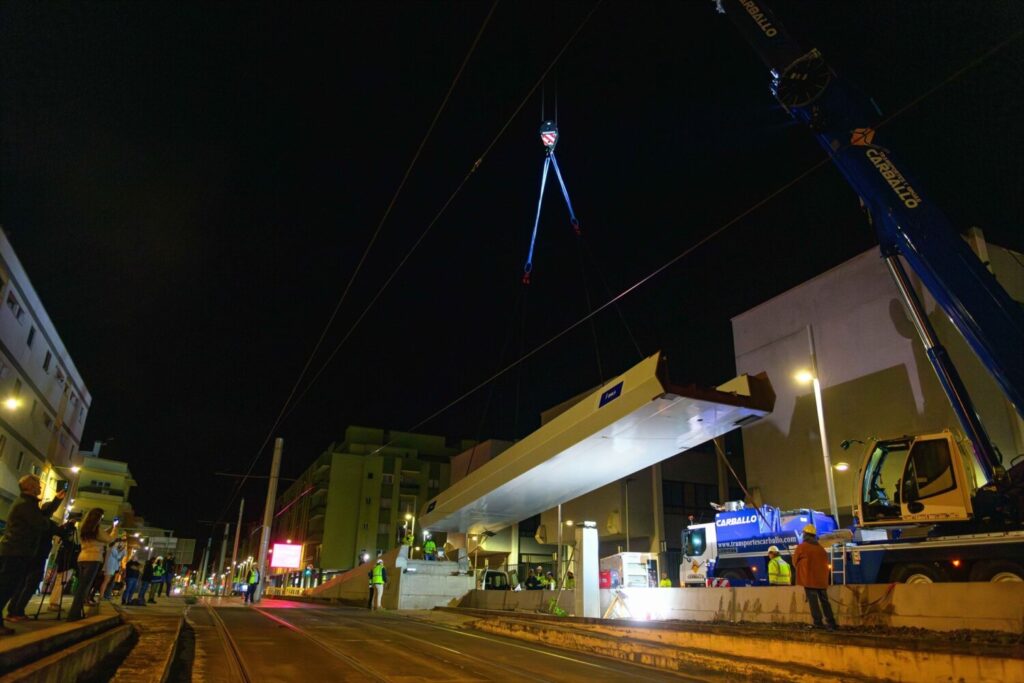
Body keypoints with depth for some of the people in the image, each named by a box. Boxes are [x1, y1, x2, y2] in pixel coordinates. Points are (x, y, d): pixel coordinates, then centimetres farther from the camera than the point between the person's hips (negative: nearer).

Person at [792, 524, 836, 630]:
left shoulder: (801, 547, -6)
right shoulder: (821, 548, 10)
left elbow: (795, 562, 3)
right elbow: (825, 563, 15)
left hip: (809, 579, -5)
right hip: (822, 579, 5)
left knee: (813, 601, -3)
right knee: (824, 601, 11)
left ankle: (818, 623, -8)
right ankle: (831, 622, 7)